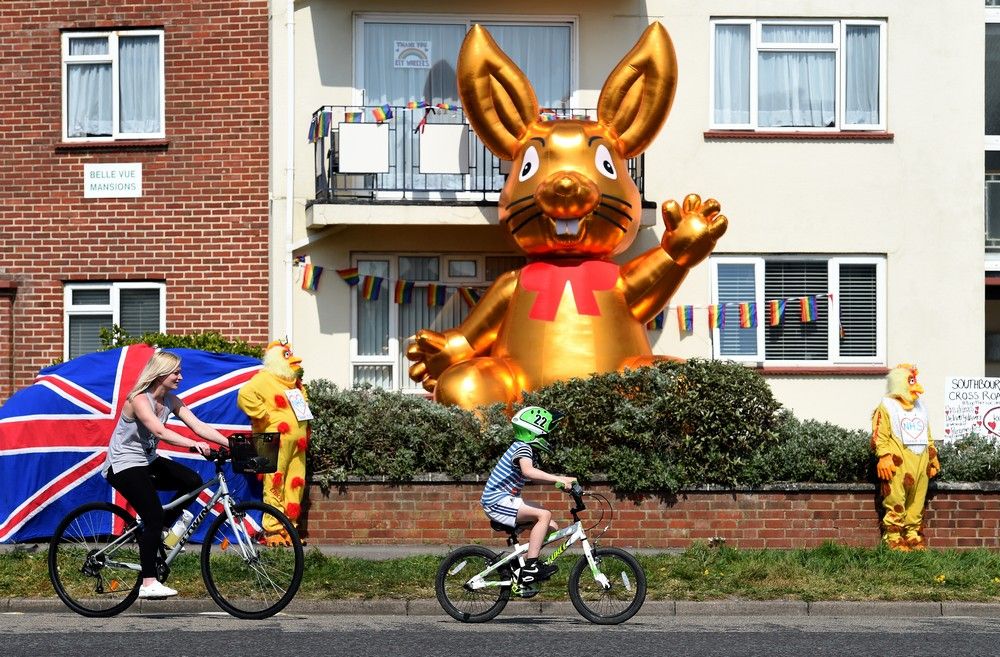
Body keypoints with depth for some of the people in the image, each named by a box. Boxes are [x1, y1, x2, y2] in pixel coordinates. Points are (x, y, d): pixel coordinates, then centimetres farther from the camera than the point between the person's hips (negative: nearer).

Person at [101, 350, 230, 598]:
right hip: (123, 465, -8)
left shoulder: (171, 401, 1)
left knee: (193, 481, -12)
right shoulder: (139, 400, -22)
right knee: (154, 517, -18)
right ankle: (148, 584, -11)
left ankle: (155, 532, 6)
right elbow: (160, 431, -37)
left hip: (146, 461, 8)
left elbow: (199, 426, -8)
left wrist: (231, 444, -20)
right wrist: (194, 444, -49)